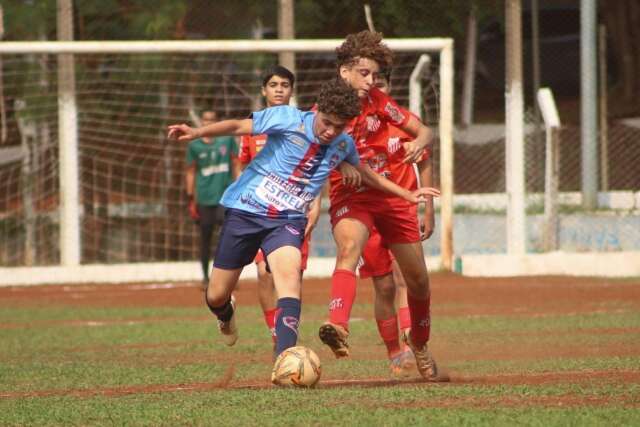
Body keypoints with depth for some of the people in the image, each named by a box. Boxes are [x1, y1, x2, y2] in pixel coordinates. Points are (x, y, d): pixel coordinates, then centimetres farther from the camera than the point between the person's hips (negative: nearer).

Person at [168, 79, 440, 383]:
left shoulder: (344, 145, 3)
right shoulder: (289, 119, -12)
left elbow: (365, 174, 23)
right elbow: (238, 126, -11)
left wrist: (407, 195, 24)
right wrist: (196, 133, -25)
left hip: (287, 220, 2)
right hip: (246, 210, -2)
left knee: (289, 272, -30)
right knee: (216, 296, 3)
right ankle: (226, 316, 44)